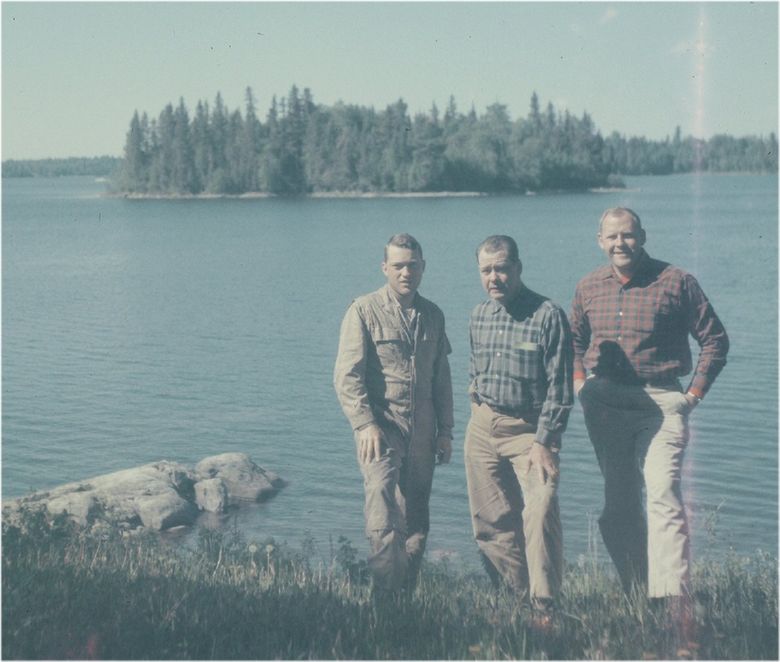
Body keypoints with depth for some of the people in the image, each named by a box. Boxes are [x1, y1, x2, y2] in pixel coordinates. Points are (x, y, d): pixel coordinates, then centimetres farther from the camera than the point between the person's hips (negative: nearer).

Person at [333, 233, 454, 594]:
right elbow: (346, 375, -8)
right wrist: (366, 424, -17)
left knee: (416, 523, 10)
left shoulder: (433, 315, 12)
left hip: (422, 435, 5)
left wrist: (445, 430, 13)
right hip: (380, 427, -5)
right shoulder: (364, 311, -3)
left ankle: (408, 594, 20)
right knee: (385, 521, -16)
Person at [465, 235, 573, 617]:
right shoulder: (478, 316, 7)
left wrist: (542, 442, -15)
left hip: (531, 429, -5)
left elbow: (560, 387, -12)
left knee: (540, 514, -18)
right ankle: (515, 596, 19)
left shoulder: (548, 316, -11)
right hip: (482, 428, 5)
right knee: (492, 522, 6)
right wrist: (478, 412, 14)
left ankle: (544, 605, -9)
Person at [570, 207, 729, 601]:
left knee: (663, 494, -17)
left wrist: (694, 393, -3)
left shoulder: (675, 282, -3)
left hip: (661, 402, -4)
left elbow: (715, 340, 2)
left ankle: (670, 595, -18)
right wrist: (579, 382, 12)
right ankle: (636, 592, 18)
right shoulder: (588, 287, 9)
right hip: (605, 403, 4)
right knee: (618, 503, 8)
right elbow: (575, 341, 26)